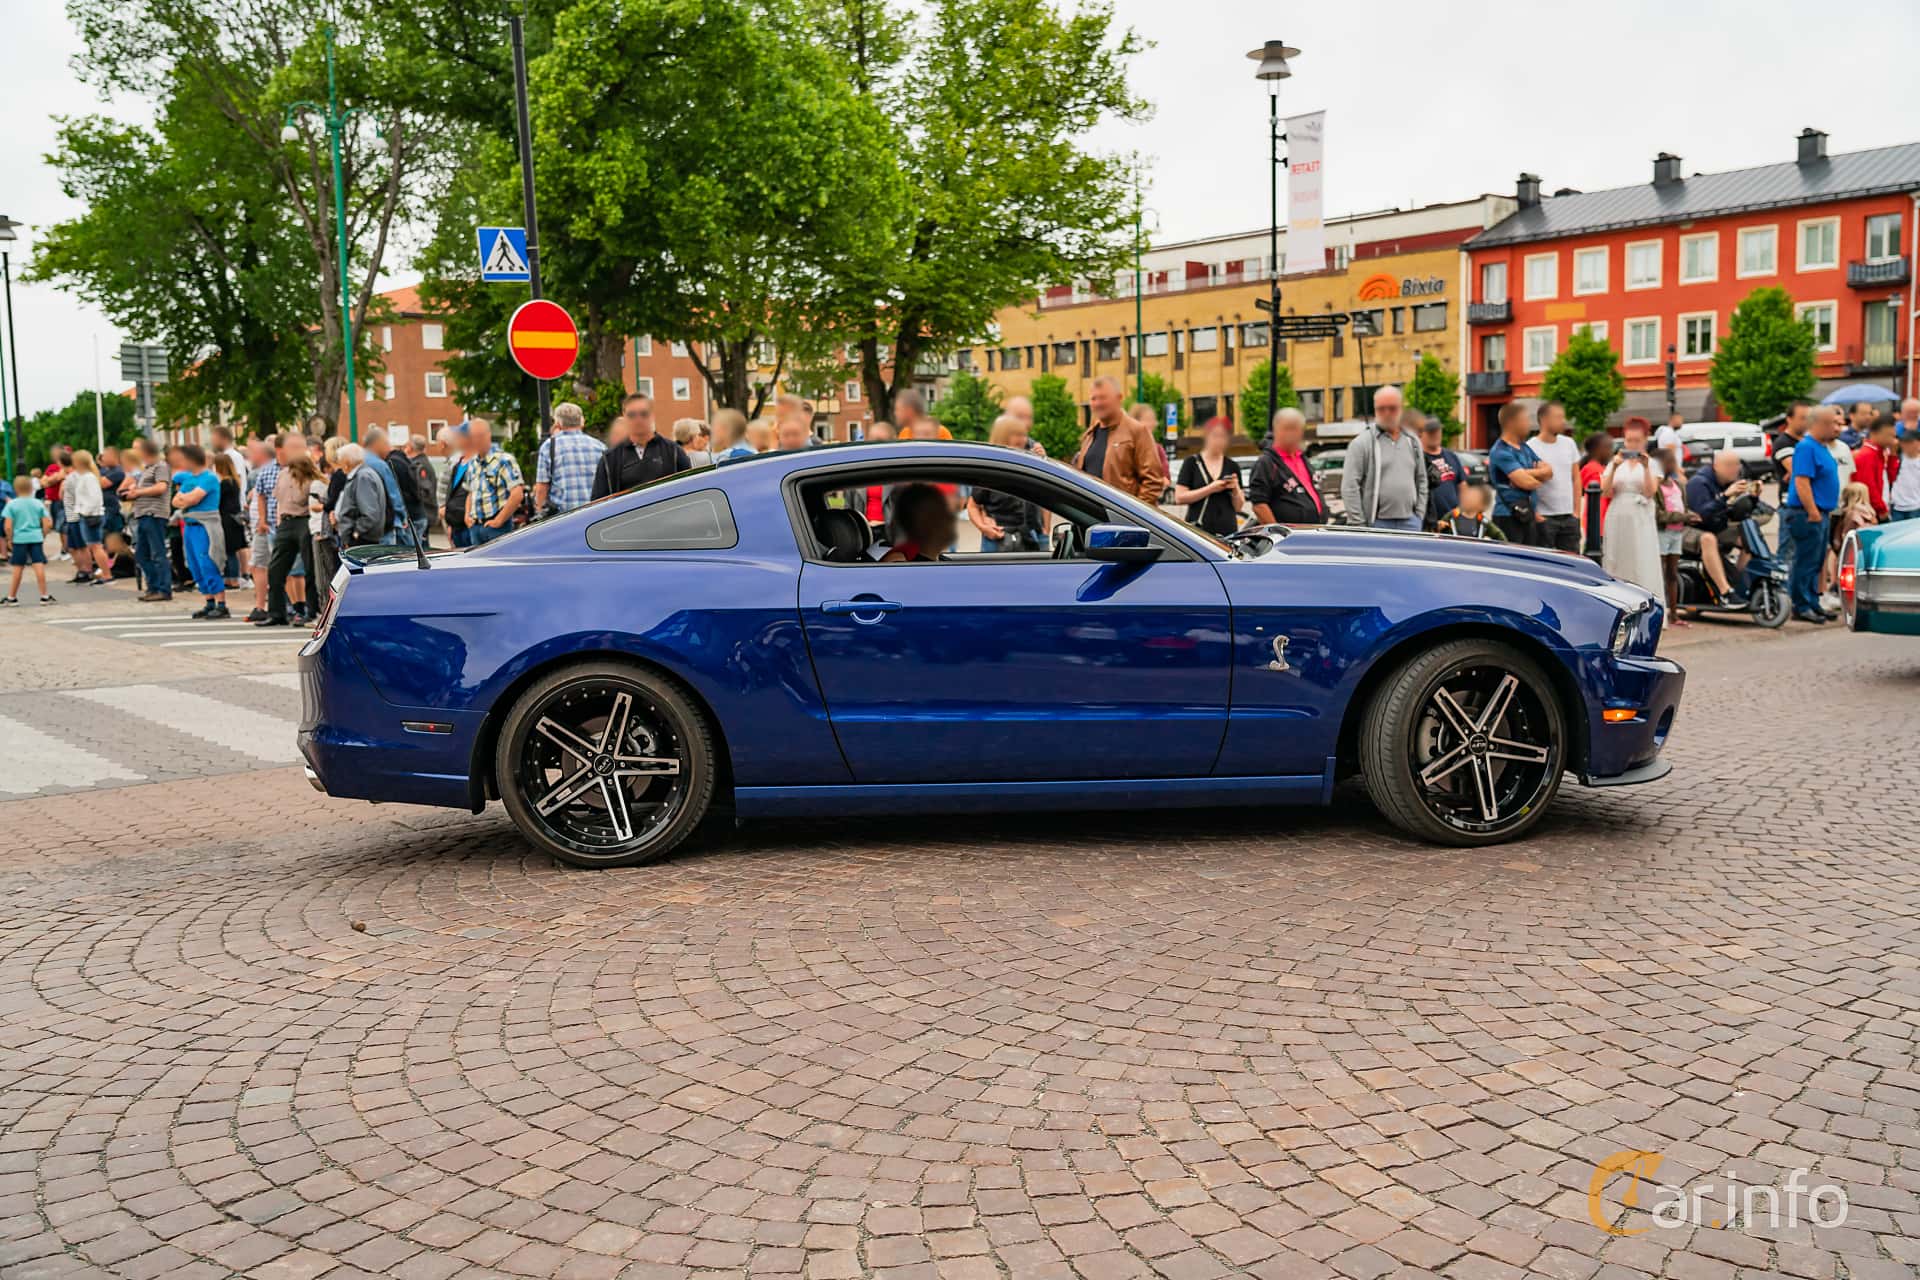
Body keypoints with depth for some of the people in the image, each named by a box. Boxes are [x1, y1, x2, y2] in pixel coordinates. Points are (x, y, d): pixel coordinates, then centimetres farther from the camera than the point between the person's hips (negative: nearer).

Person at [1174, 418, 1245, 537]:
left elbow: (1239, 507, 16)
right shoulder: (1192, 462, 5)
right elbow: (1179, 497, -4)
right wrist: (1210, 489, -9)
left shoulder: (1232, 466, 14)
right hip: (1199, 530, -3)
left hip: (1227, 531, 3)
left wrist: (1235, 489, -4)